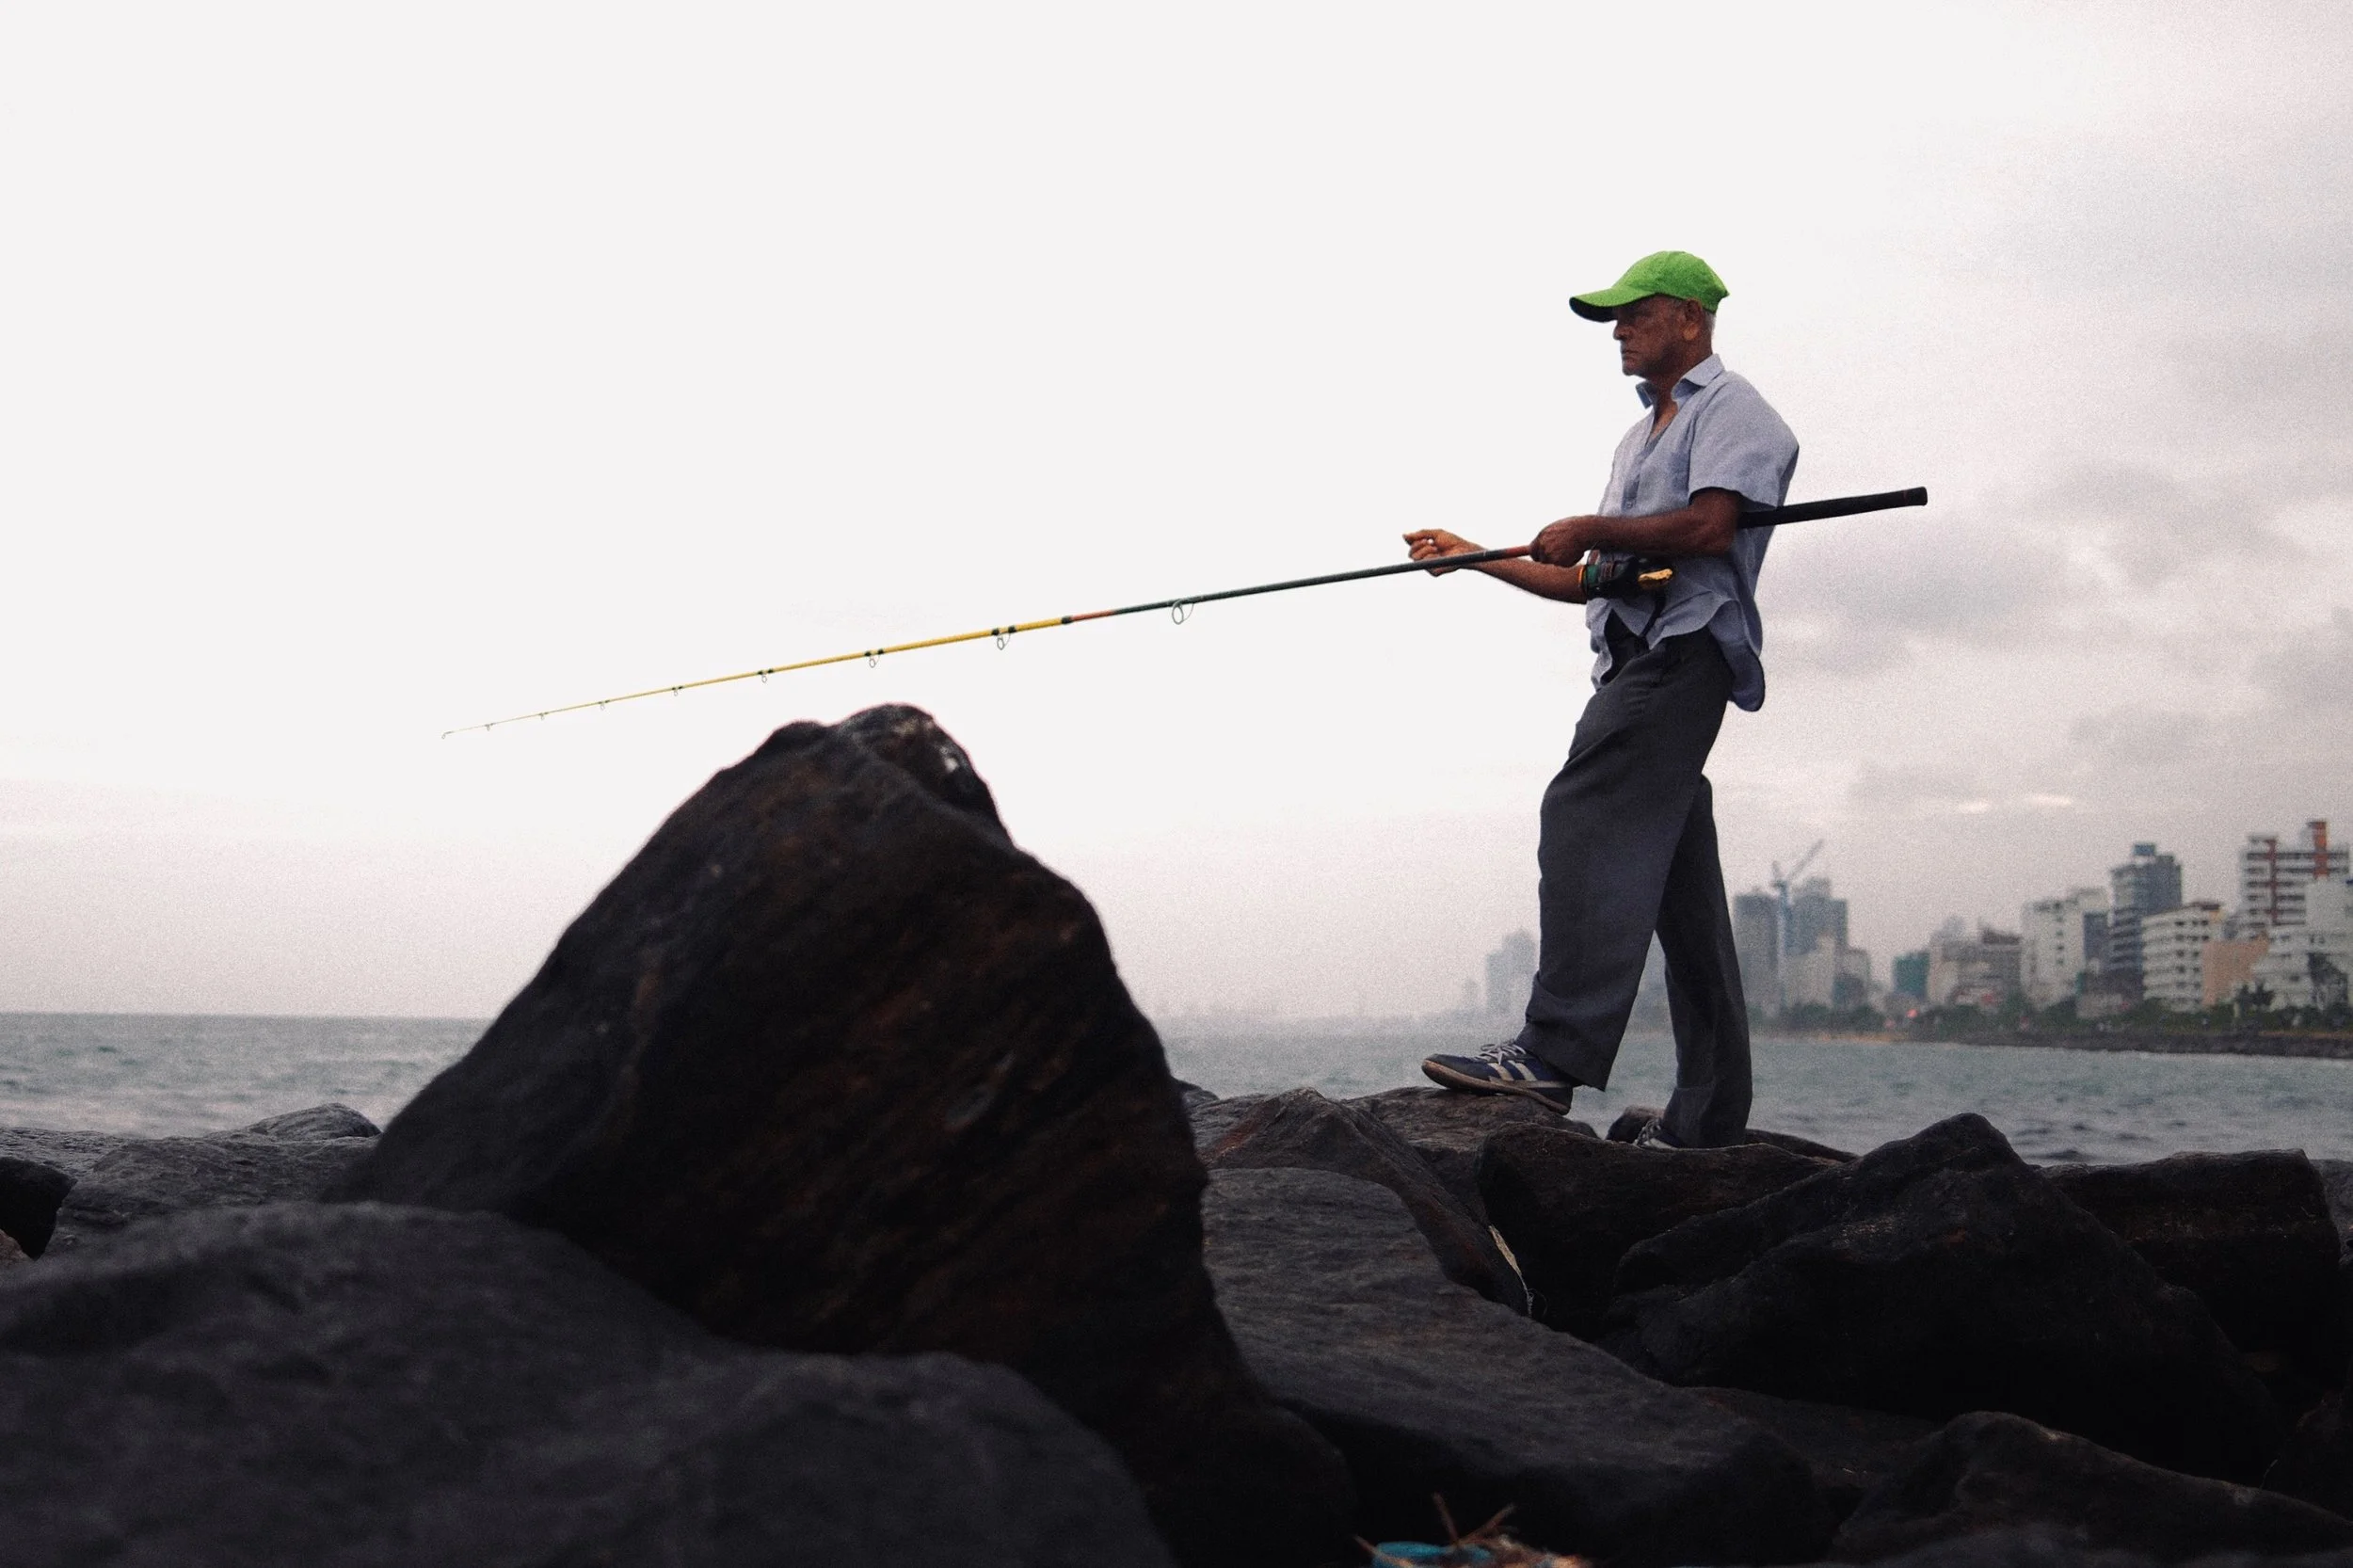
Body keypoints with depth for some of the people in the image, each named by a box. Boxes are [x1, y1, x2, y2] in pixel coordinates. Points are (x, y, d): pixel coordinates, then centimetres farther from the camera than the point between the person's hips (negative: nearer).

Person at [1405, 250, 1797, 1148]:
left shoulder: (1730, 410, 3)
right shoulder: (1641, 438, 32)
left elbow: (1710, 528, -15)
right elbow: (1591, 581, 31)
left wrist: (1590, 529, -5)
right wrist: (1471, 556, 25)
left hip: (1682, 647, -9)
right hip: (1639, 657, 9)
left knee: (1588, 824, -24)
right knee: (1676, 881, 4)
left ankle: (1553, 1055, -33)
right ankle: (1707, 1120, 4)